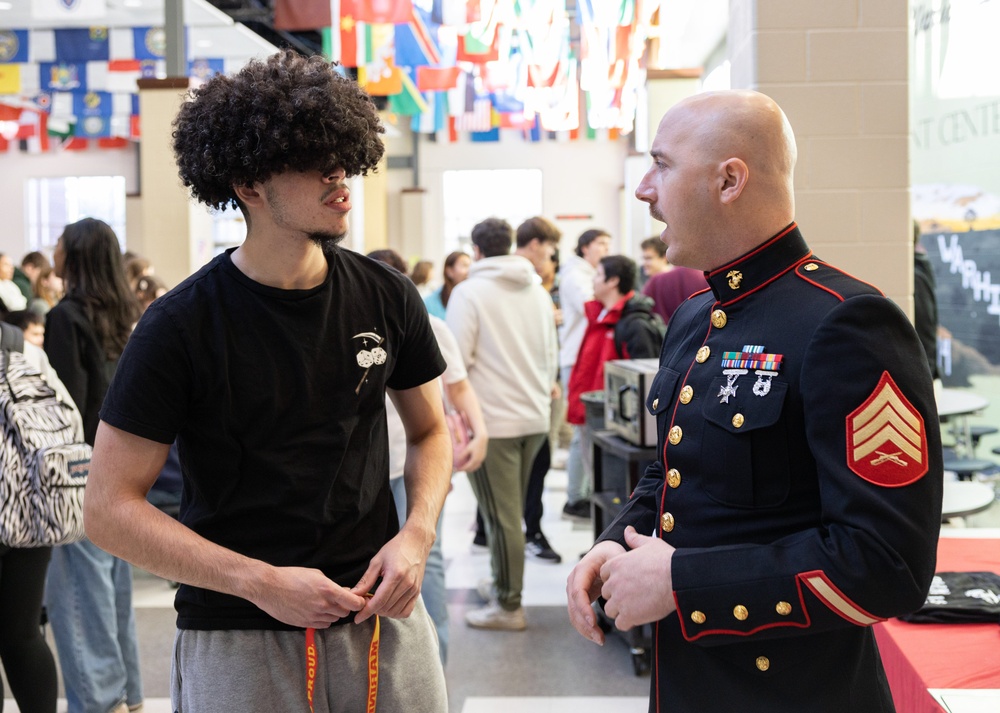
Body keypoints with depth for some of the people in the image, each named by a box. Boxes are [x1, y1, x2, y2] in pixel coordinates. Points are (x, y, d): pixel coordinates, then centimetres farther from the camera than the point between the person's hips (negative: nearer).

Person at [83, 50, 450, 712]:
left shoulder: (387, 297, -1)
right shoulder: (180, 327, -11)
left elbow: (430, 429, 13)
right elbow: (110, 507, -10)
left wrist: (416, 535, -6)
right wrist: (261, 582, -18)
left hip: (383, 620, 3)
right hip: (238, 642, -3)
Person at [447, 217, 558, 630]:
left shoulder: (470, 291, -9)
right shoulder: (537, 290, 9)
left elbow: (456, 359, -14)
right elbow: (551, 355, 14)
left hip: (491, 421, -6)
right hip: (534, 418, 7)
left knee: (501, 516, -1)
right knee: (512, 511, 17)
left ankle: (508, 605, 5)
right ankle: (507, 591, 26)